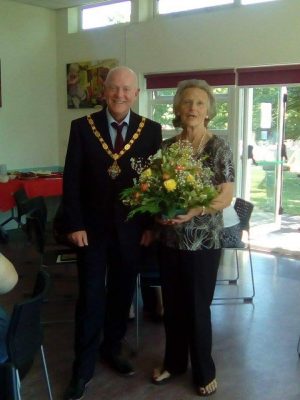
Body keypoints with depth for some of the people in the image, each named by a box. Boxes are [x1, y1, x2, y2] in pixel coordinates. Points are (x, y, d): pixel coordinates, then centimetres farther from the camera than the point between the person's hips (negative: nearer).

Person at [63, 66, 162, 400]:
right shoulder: (82, 127, -3)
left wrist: (150, 224, -2)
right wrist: (74, 225, -8)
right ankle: (83, 368, 19)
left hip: (131, 227, 2)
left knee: (122, 293, 14)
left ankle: (112, 349, 36)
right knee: (90, 297, 5)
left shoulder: (151, 130, -1)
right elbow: (71, 180, -3)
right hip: (92, 227, -1)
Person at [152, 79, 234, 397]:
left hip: (203, 241, -4)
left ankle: (204, 371, 27)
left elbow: (226, 197, -12)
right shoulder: (166, 146, 4)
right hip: (169, 239, 4)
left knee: (198, 307, 7)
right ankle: (174, 362, 35)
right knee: (172, 305, 15)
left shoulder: (219, 148, -8)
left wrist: (193, 211, -27)